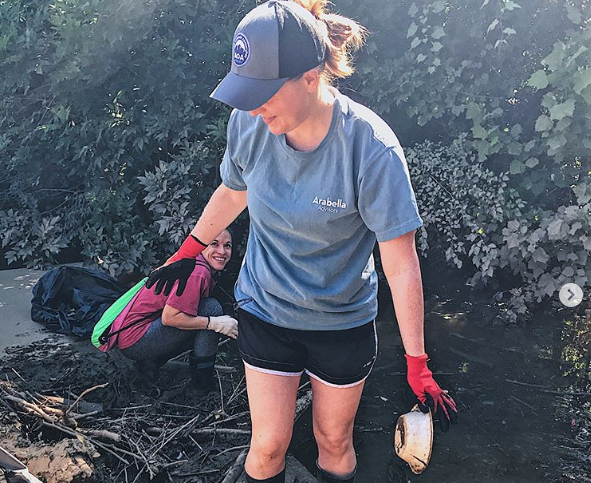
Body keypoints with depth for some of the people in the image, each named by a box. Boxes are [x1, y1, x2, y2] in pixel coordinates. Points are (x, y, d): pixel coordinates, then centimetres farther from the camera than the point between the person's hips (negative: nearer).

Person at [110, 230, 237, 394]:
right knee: (211, 308, -15)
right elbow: (169, 317, -24)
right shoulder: (198, 271, -19)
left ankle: (151, 362, 12)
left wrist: (226, 324, 4)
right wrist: (214, 323, -19)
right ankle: (203, 381, -5)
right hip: (135, 341, -10)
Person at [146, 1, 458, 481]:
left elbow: (402, 265, -21)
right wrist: (188, 253, 19)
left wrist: (418, 366, -17)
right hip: (266, 311, 2)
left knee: (334, 442, 17)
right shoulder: (248, 123, -15)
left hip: (343, 322, -2)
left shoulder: (370, 147, -27)